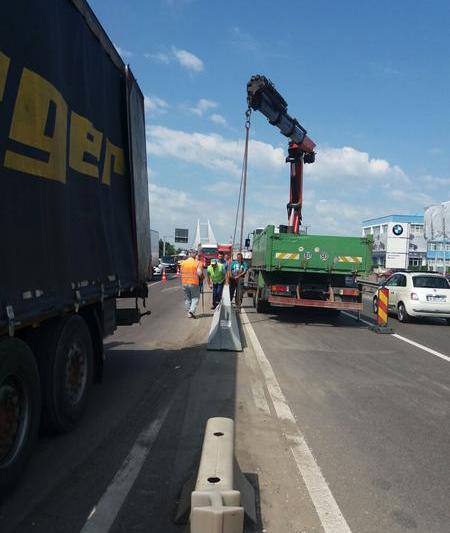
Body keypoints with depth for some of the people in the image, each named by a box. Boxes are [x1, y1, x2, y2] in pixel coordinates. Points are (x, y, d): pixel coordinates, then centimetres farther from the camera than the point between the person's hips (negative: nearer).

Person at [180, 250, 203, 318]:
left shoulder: (183, 263, 5)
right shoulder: (197, 263, -7)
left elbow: (181, 273, 6)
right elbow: (199, 273, -10)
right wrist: (201, 277, 9)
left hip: (185, 283, 4)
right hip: (194, 283, -4)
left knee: (187, 299, 12)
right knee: (195, 298, 6)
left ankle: (189, 314, 15)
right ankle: (192, 310, -12)